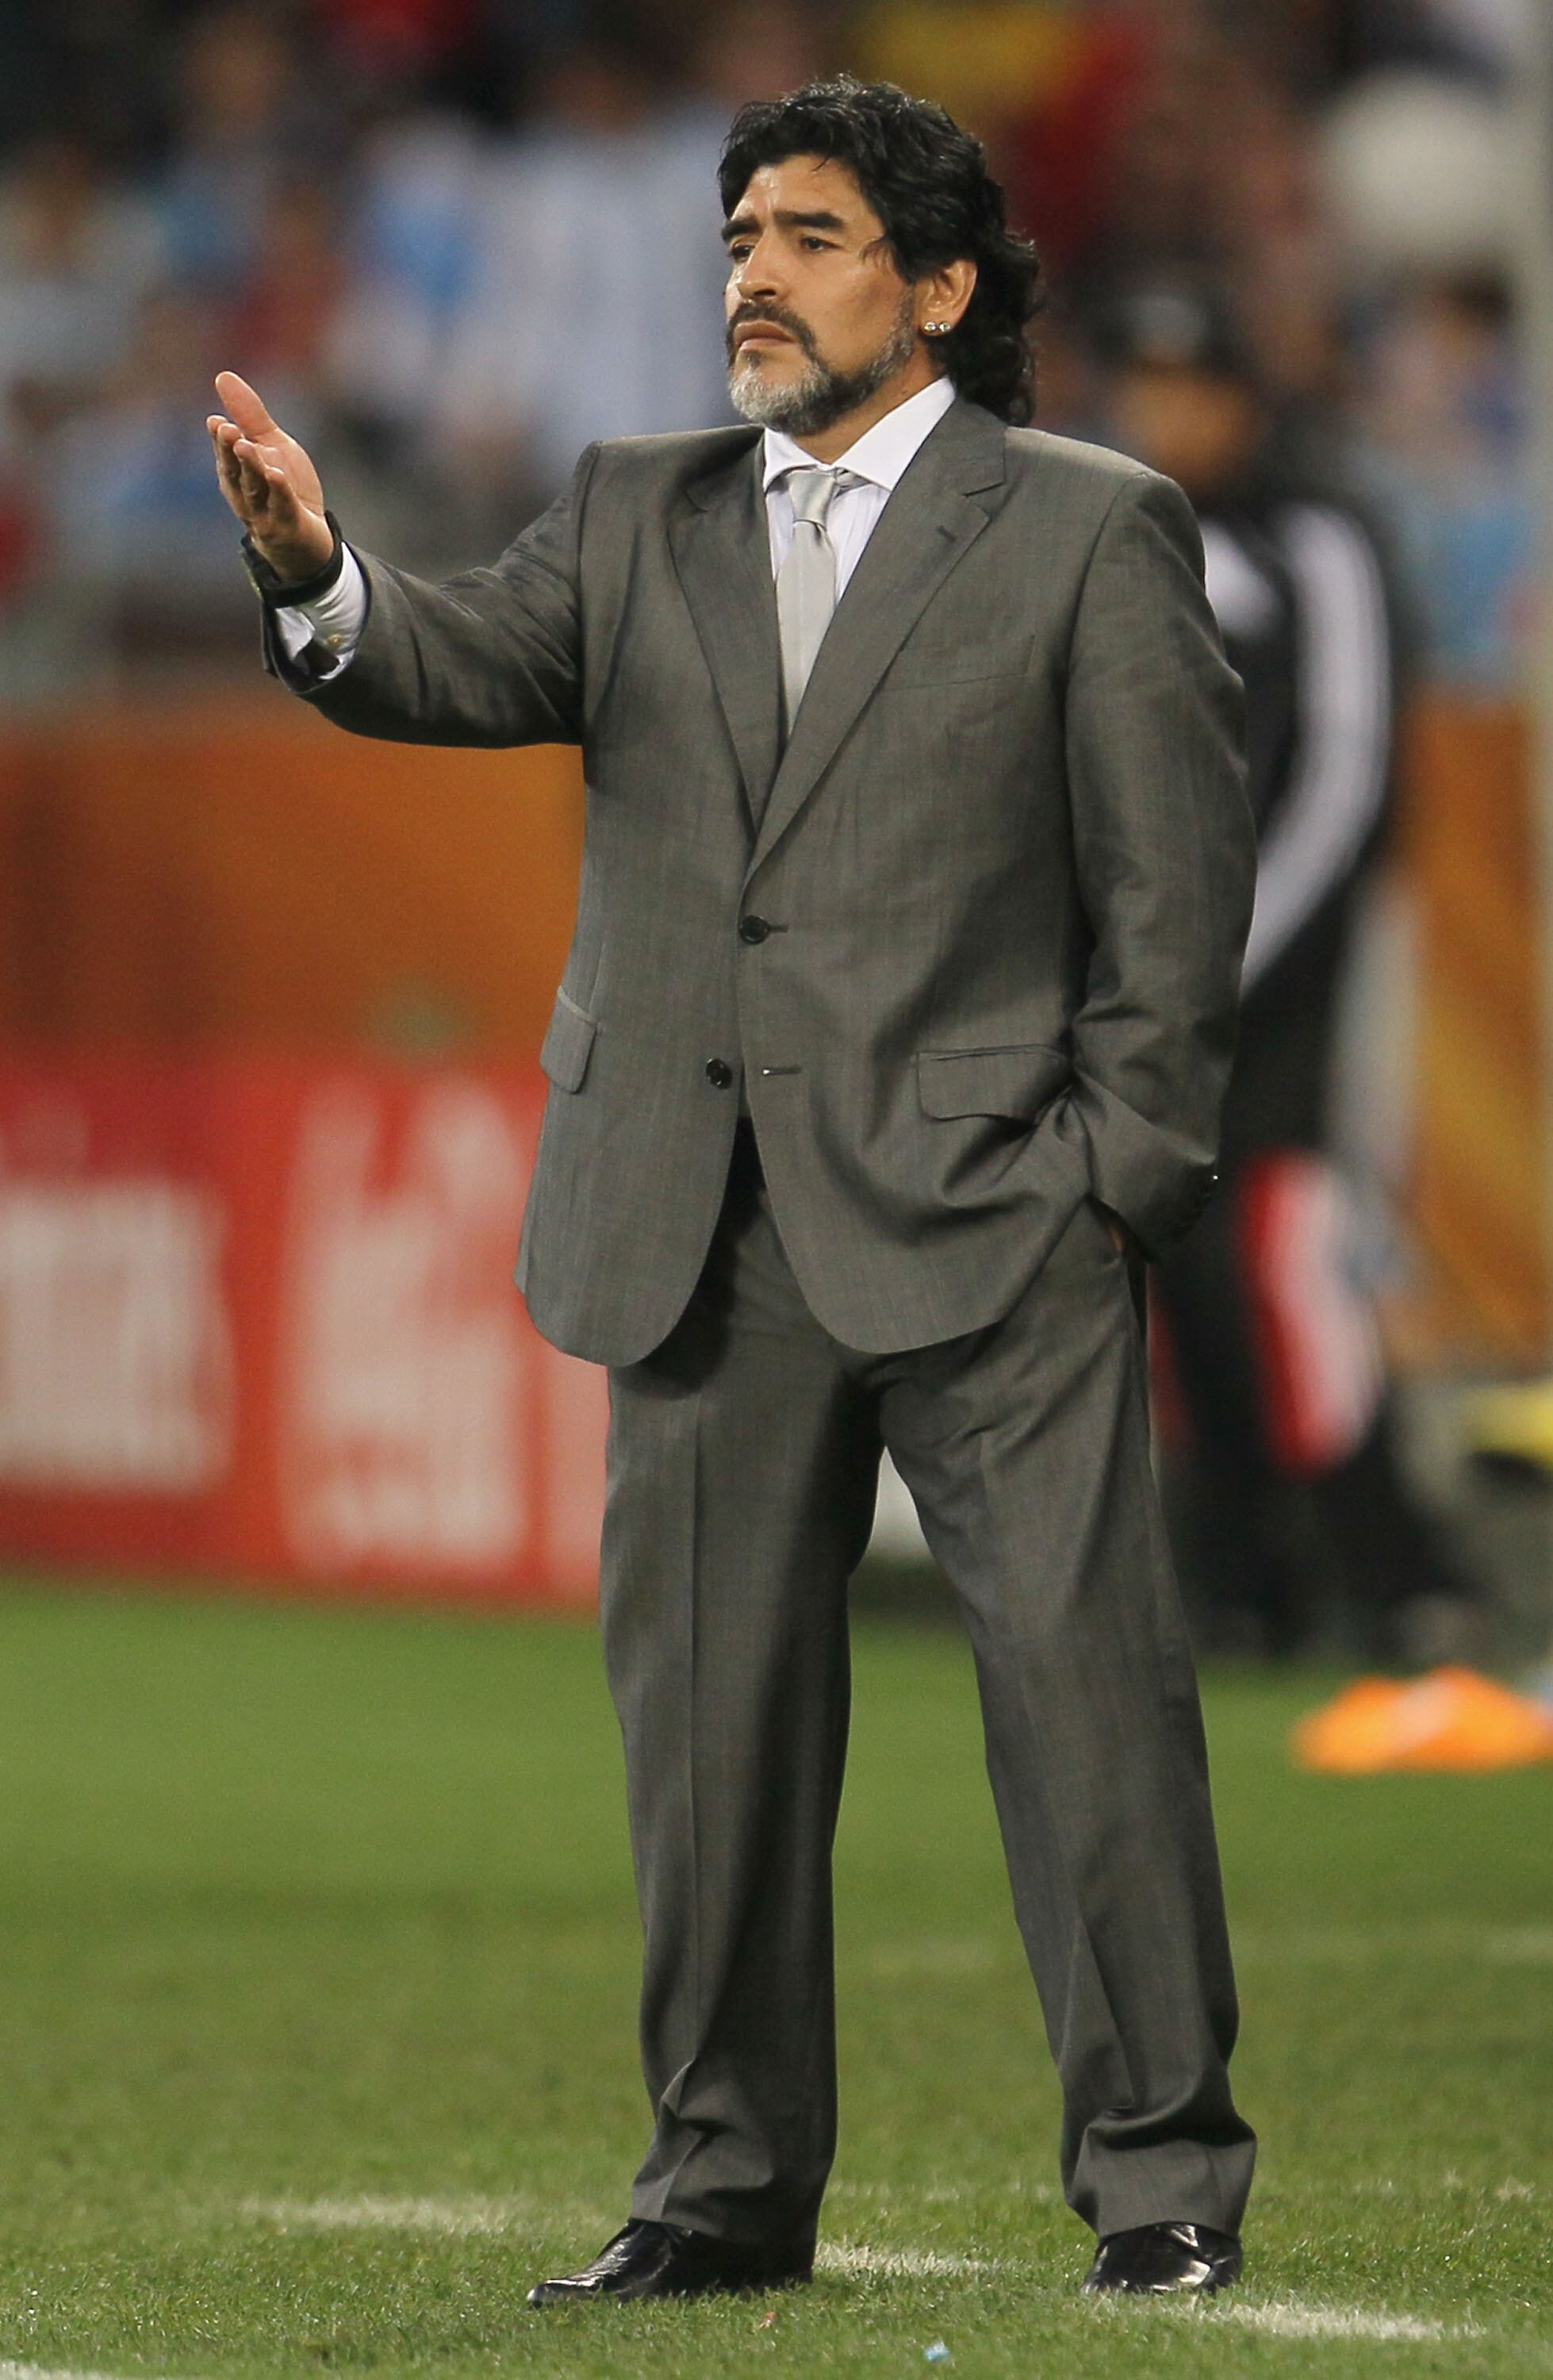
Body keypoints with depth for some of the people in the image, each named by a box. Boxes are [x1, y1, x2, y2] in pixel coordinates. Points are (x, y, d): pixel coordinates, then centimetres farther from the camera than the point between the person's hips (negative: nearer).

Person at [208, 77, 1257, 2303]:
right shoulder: (641, 519, 16)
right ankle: (729, 2182, 15)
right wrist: (317, 577, -21)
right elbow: (469, 663, 1)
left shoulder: (1091, 531, 4)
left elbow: (1177, 882, 1)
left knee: (1083, 1673, -7)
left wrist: (1116, 1168, -7)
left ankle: (1160, 2174, -2)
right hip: (702, 1236, 4)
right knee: (709, 1707, 7)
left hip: (980, 1211, -4)